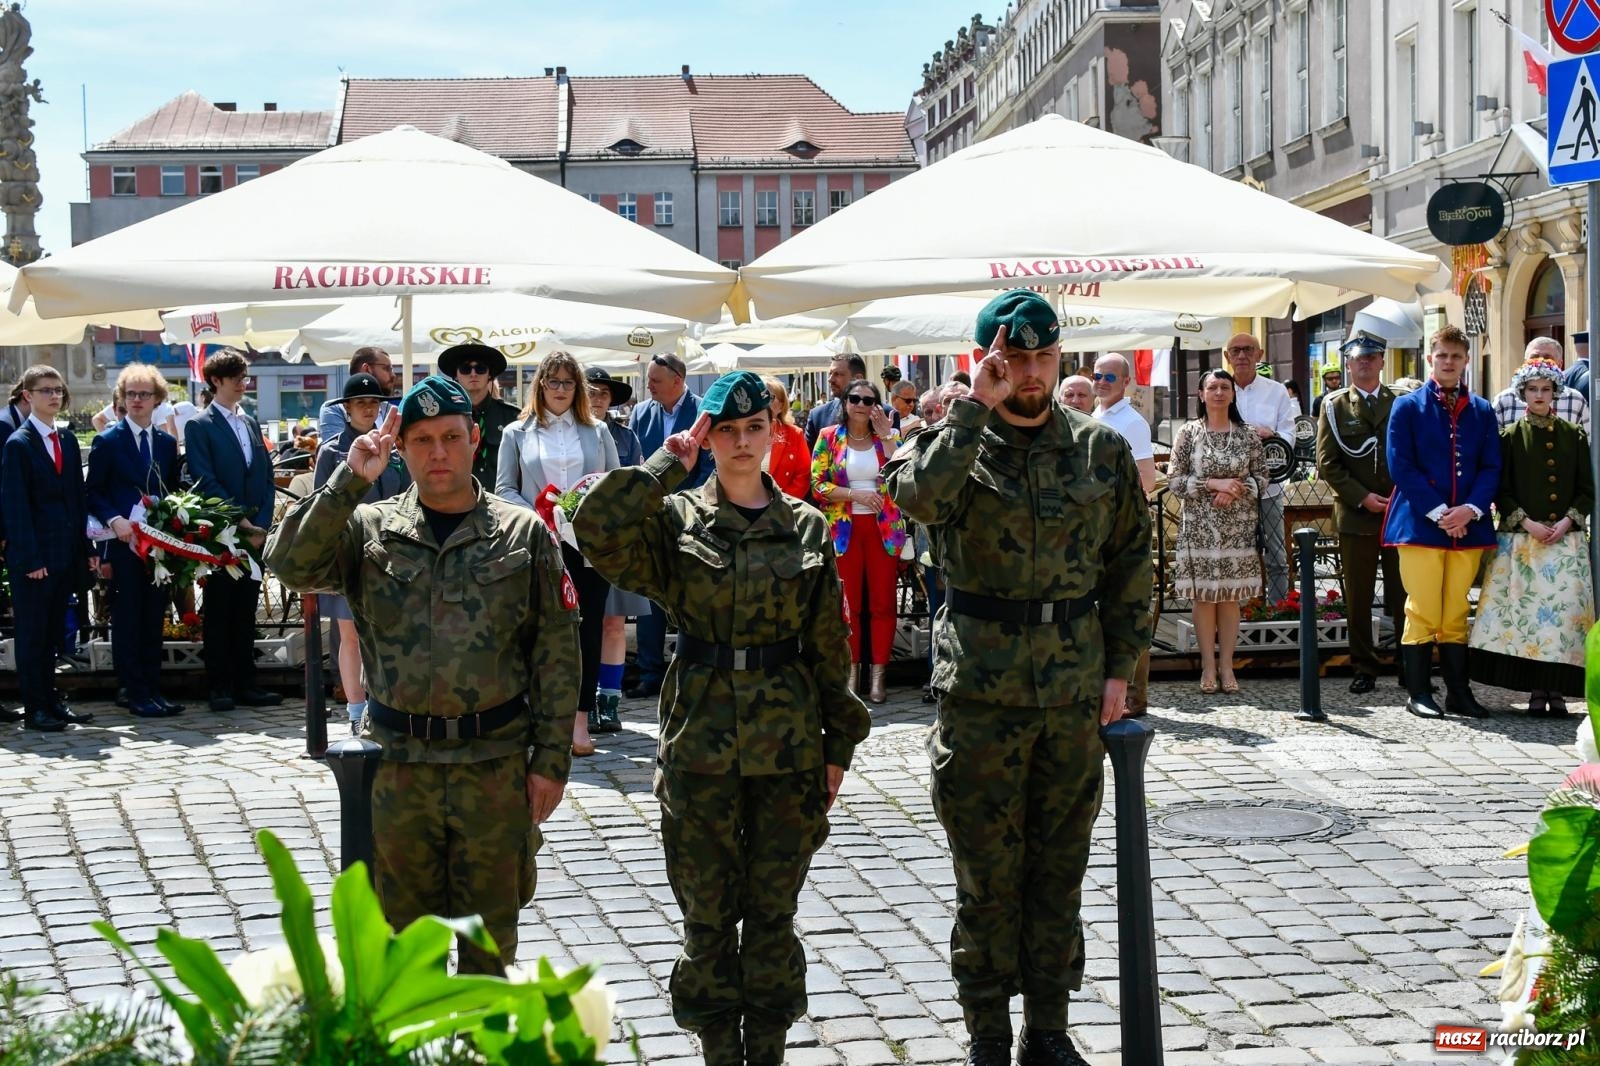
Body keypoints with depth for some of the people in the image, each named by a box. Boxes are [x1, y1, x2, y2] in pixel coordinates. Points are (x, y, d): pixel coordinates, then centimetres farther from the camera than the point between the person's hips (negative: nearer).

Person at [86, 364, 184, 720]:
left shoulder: (167, 442, 13)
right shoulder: (107, 441, 0)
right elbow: (92, 493, -1)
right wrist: (114, 520, -16)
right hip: (124, 543, -4)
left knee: (154, 619, 8)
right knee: (127, 620, -1)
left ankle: (153, 688, 14)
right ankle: (135, 693, 3)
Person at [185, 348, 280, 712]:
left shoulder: (251, 424, 16)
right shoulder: (200, 426, -3)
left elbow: (267, 477, 12)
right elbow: (205, 481, -11)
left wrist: (261, 523, -1)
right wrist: (238, 520, -15)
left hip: (253, 532, 5)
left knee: (245, 611, 8)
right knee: (218, 611, 1)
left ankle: (245, 684, 12)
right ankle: (220, 686, 5)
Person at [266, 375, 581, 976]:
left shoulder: (525, 534, 2)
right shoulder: (368, 530, 2)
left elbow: (557, 655, 1)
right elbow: (290, 564, -16)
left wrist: (552, 761, -2)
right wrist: (350, 481, -19)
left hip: (497, 765, 0)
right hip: (399, 765, 1)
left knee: (490, 928, 11)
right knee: (405, 923, 12)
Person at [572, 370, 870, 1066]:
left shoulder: (807, 527, 5)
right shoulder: (675, 520, -1)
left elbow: (828, 644, 7)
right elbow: (597, 531, -22)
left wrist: (838, 744, 6)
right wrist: (668, 464, -14)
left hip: (789, 741, 1)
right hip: (702, 741, -1)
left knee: (773, 911, 9)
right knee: (707, 913, 6)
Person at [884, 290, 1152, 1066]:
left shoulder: (1102, 451, 6)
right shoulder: (956, 442, -2)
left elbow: (1130, 564, 11)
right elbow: (918, 494, -27)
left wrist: (1120, 667, 5)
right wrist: (976, 406, -22)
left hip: (1075, 689, 3)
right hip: (981, 688, -2)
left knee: (1060, 866, 12)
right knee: (986, 871, 5)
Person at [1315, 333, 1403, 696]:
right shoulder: (1334, 406, 6)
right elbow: (1327, 463, 0)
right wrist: (1362, 497, -10)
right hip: (1356, 515, -1)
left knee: (1405, 596, 3)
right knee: (1358, 600, 3)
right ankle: (1364, 669, 11)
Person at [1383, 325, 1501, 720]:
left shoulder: (1482, 411, 12)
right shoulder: (1407, 407, 2)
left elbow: (1491, 467, 8)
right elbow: (1401, 466, -5)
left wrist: (1471, 509, -10)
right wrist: (1439, 513, -13)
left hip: (1468, 525, 3)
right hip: (1421, 523, -3)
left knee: (1456, 614, 7)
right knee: (1422, 613, -3)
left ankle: (1458, 692, 12)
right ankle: (1418, 693, 3)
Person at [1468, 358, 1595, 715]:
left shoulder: (1573, 436, 10)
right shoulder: (1510, 437, 6)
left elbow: (1587, 489, 10)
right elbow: (1501, 492, 3)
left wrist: (1568, 521, -6)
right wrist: (1527, 524, -9)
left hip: (1565, 539, 1)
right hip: (1521, 540, -1)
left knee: (1565, 611, -5)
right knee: (1527, 610, -6)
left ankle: (1557, 690, -1)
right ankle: (1536, 689, 0)